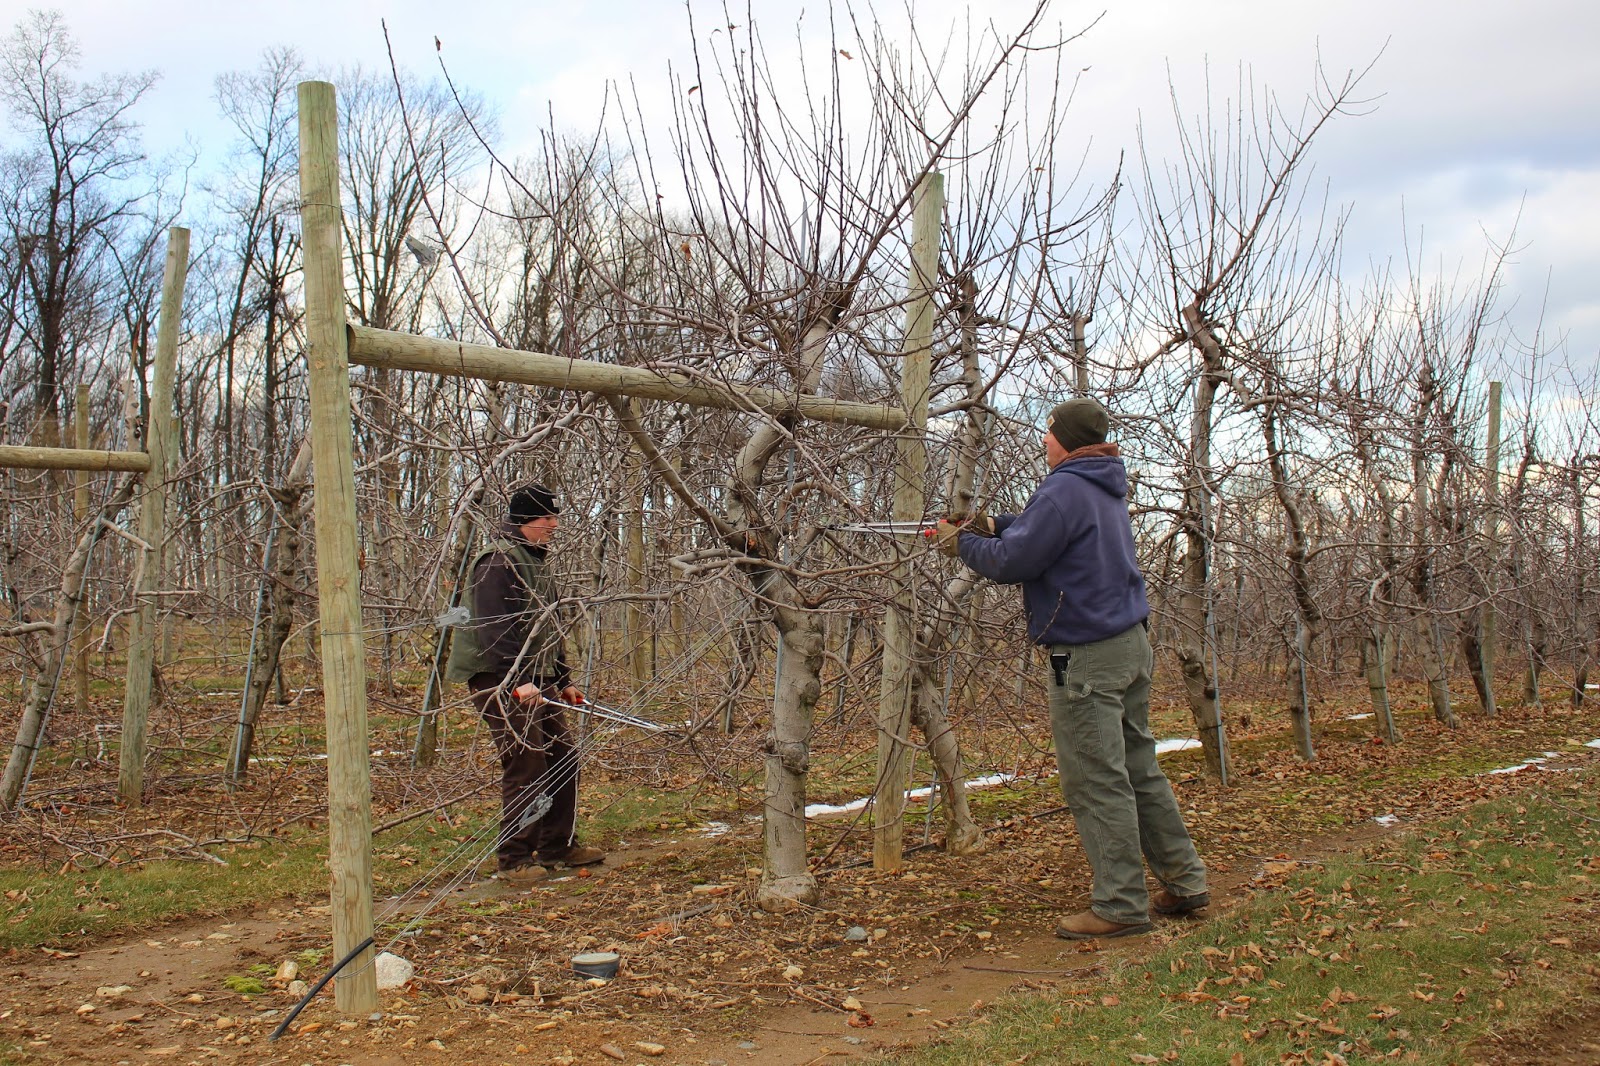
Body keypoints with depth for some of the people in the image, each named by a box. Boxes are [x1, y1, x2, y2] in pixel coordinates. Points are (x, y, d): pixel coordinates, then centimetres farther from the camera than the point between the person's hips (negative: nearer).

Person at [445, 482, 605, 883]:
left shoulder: (536, 560, 18)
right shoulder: (497, 561, -13)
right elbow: (495, 628, -22)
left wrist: (564, 680, 22)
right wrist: (519, 681, -28)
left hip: (538, 678, 10)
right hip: (498, 679, -10)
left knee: (563, 760, 10)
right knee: (526, 766, -10)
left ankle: (558, 846, 21)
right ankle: (514, 858, 0)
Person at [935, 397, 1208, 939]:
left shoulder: (1064, 490, -16)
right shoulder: (1105, 488, 15)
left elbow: (1011, 562, -16)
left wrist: (963, 543, 1)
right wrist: (993, 525, 11)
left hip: (1087, 656, -10)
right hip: (1131, 644, 10)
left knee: (1096, 783, -4)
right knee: (1139, 769, 16)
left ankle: (1121, 906, 0)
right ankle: (1184, 882, 23)